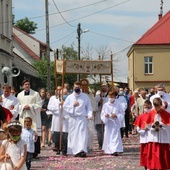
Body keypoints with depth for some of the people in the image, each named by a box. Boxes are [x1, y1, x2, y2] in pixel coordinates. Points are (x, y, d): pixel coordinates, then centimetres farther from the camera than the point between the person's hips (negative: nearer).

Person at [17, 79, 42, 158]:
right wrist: (23, 107, -7)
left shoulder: (35, 94, 4)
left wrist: (30, 106, -12)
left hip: (34, 117, -2)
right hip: (23, 117, 2)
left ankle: (35, 151, 0)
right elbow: (17, 106, 13)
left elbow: (39, 104, -1)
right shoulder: (20, 95, 13)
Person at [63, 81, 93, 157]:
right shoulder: (69, 97, 8)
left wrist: (89, 115, -8)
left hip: (82, 118, -2)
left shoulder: (85, 97, 6)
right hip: (73, 119, 2)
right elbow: (65, 106, 5)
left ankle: (82, 150, -19)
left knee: (83, 134, -11)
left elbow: (89, 107, 7)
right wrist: (73, 105, -6)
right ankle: (75, 151, 6)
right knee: (74, 135, 1)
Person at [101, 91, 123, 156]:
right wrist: (105, 116, -15)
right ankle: (108, 150, 16)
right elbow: (102, 114, 6)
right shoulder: (105, 105, 4)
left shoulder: (118, 105, 0)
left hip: (115, 123, -2)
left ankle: (115, 150, -14)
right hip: (108, 123, 2)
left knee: (115, 136, -9)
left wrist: (116, 116, -15)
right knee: (108, 136, 5)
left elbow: (121, 114, 2)